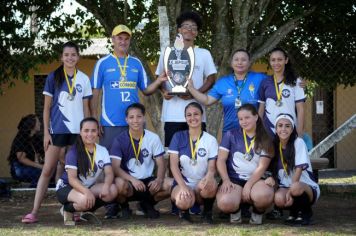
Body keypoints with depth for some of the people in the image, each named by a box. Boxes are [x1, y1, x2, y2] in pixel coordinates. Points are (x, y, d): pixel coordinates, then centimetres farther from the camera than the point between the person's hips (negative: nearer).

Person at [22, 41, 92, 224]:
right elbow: (47, 107, 3)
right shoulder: (53, 78, 2)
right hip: (57, 131, -2)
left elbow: (85, 108, 10)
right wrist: (46, 132, -4)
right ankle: (34, 212, -7)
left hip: (78, 131, 2)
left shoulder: (84, 79, 7)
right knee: (47, 170, -5)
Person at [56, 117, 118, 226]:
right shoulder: (74, 151, -16)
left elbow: (109, 173, -11)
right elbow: (72, 179, -23)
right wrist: (86, 191, -41)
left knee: (112, 190, -22)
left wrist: (106, 186, -36)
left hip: (89, 187, 6)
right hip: (67, 187, -5)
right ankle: (67, 210, -3)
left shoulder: (103, 151, -2)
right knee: (84, 200, -38)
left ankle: (86, 210, 0)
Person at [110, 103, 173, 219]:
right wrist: (132, 179, -31)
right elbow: (116, 167, -15)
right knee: (120, 183, -38)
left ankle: (148, 204, 7)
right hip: (129, 180, -3)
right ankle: (124, 206, -1)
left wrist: (159, 179, -22)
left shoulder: (153, 138, -1)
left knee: (172, 184, -23)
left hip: (148, 180, 3)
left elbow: (160, 164, 0)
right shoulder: (120, 140, -7)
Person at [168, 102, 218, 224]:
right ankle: (184, 209, 5)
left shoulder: (211, 140, 3)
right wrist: (183, 186, -20)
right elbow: (174, 165, -4)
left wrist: (209, 176, -28)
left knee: (210, 185, -38)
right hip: (182, 182, -1)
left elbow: (212, 166, -3)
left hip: (202, 183, 1)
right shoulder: (178, 137, 1)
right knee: (184, 202, -36)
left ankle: (208, 211, -4)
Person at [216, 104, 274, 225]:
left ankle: (257, 214, 0)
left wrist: (248, 185, -16)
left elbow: (262, 167, -3)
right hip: (233, 178, 0)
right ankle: (235, 211, 6)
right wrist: (226, 180, -13)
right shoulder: (231, 135, 7)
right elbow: (221, 160, 3)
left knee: (264, 196, -37)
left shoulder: (265, 139, 6)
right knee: (225, 203, -33)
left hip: (256, 179, 0)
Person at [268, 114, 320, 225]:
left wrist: (290, 191, -25)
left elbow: (299, 169, -17)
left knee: (296, 188, -39)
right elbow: (273, 169, 7)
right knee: (279, 198, -33)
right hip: (285, 187, 3)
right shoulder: (275, 145, 4)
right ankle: (294, 212, 4)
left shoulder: (298, 143, -12)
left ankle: (305, 211, -5)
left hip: (308, 188, -3)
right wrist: (271, 178, -17)